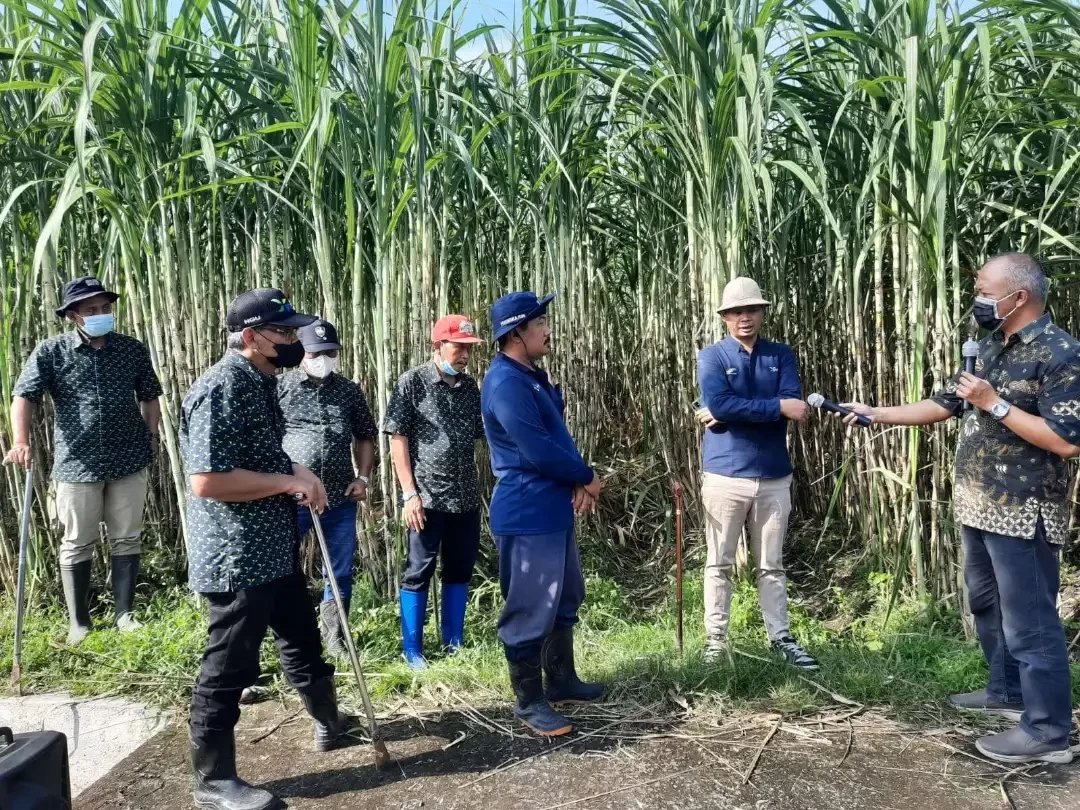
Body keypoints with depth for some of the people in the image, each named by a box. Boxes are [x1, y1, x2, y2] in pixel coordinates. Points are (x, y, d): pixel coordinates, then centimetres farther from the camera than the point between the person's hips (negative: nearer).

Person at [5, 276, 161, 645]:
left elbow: (149, 397, 14)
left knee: (127, 538, 9)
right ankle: (78, 623, 19)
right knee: (77, 543, 7)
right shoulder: (51, 352, -3)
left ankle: (125, 614, 22)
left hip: (129, 460, 2)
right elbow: (25, 396, -10)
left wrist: (152, 437, 6)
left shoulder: (132, 349, 4)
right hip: (76, 463, -2)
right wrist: (21, 441, -25)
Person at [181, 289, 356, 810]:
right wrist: (290, 482, -21)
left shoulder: (261, 381, 10)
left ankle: (330, 724, 44)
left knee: (302, 636, 24)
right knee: (230, 667, 3)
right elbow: (206, 480, -28)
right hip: (236, 558, -10)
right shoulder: (222, 388, -21)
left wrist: (298, 474, 4)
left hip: (275, 549, 10)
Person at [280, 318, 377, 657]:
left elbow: (365, 436, 15)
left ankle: (334, 636, 28)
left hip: (341, 497, 3)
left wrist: (363, 477, 4)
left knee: (340, 572, 12)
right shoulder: (280, 388, 0)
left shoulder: (350, 390, 8)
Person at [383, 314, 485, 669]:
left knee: (460, 570, 12)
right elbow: (397, 439, -8)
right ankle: (412, 650, 16)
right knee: (419, 571, 4)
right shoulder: (412, 382, -6)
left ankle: (454, 644, 26)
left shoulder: (470, 386, 8)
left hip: (466, 497, 5)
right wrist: (410, 493, -13)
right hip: (427, 497, -5)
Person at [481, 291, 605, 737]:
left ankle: (561, 680, 34)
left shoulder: (533, 376, 14)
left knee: (564, 600, 20)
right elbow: (539, 451, -24)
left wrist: (579, 482, -2)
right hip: (526, 515, -11)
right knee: (531, 611, 0)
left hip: (554, 508, 11)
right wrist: (588, 478, -8)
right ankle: (529, 701, 14)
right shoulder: (506, 382, -19)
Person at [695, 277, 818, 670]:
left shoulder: (781, 355, 7)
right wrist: (777, 406, -17)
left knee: (772, 564, 12)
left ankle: (781, 638, 22)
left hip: (774, 476, 3)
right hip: (725, 475, -2)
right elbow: (718, 403, -19)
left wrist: (732, 413, -15)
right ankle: (715, 641, 15)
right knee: (719, 563, 5)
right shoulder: (712, 357, -1)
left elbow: (793, 406, -9)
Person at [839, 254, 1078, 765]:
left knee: (1029, 620, -1)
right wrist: (878, 415, 10)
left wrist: (994, 403, -21)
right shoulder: (990, 348, 11)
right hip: (978, 507, 9)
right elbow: (943, 404, 16)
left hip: (1022, 513, -9)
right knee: (988, 606, 20)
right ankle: (1007, 693, 37)